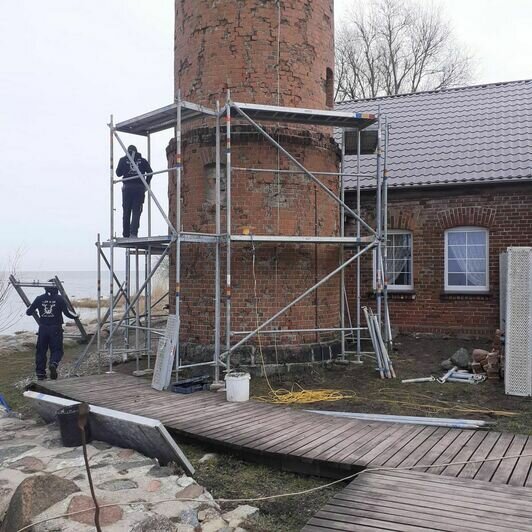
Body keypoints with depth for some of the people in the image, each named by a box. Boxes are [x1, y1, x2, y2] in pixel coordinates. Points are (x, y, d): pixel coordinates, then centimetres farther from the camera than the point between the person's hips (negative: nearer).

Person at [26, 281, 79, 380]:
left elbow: (29, 312, 8)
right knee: (56, 349, 5)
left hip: (43, 328, 3)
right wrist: (76, 316, 10)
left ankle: (40, 373, 14)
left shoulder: (39, 299, 2)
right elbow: (67, 312, -8)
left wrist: (32, 309, 31)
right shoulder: (59, 299, -6)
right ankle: (53, 364, -24)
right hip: (55, 328, -2)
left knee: (41, 350, 12)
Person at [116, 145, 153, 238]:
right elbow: (150, 172, 2)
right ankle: (133, 233, -16)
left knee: (126, 212, 7)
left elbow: (118, 173, 6)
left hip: (127, 187, 0)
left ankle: (126, 235, 8)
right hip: (139, 188, 0)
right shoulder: (142, 160, 8)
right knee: (136, 211, -1)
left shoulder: (123, 160, 6)